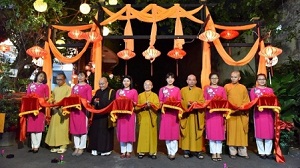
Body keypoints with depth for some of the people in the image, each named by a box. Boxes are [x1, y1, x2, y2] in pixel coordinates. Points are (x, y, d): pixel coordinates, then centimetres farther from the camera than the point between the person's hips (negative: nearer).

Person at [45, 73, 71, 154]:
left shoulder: (68, 88, -4)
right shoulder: (55, 89, 16)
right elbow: (52, 98, 22)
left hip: (63, 111, -6)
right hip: (55, 111, 6)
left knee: (63, 128, -3)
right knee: (54, 128, 7)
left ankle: (63, 146, 5)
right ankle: (56, 145, 16)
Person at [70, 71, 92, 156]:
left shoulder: (88, 87, 1)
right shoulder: (74, 87, 18)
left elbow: (89, 99, -3)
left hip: (83, 109, -5)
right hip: (74, 109, 5)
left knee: (83, 128, 0)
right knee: (75, 128, 7)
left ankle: (81, 148, 8)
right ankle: (76, 147, 17)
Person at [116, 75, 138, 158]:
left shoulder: (134, 91, 4)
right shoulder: (119, 91, 11)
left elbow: (136, 103, 3)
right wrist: (120, 97, -9)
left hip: (130, 114, -1)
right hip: (121, 114, 2)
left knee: (130, 131, 2)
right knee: (122, 132, 3)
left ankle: (129, 151, 12)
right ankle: (123, 151, 12)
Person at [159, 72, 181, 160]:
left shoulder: (177, 89, 8)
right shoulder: (162, 89, 8)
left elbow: (180, 101, 7)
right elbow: (160, 102, 6)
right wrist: (163, 105, -13)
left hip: (174, 113, 0)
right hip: (166, 113, 0)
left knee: (174, 132, -3)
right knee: (167, 132, 1)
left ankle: (173, 152, 4)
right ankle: (169, 151, 13)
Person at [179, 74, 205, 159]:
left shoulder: (199, 90, 10)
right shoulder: (183, 90, 10)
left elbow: (202, 101, 1)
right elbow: (180, 101, 2)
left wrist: (195, 103, -18)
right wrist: (187, 103, -16)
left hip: (197, 115, 0)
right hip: (186, 114, 0)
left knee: (196, 132, 0)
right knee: (187, 131, 1)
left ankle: (197, 150, 7)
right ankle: (186, 150, 8)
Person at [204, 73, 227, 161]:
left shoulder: (222, 89, 9)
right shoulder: (207, 89, 6)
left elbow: (225, 101, 7)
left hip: (219, 113, 1)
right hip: (210, 113, -1)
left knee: (219, 133, 4)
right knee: (211, 133, 1)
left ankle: (218, 153, 14)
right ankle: (213, 153, 11)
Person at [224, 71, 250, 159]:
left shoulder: (243, 87, 9)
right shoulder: (227, 86, 5)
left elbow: (246, 101, 8)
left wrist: (244, 109, -6)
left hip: (241, 113, 2)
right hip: (230, 113, -1)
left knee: (242, 132, 5)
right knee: (232, 132, 2)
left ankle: (243, 152, 16)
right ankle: (232, 152, 11)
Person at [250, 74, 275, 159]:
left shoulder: (270, 90, 14)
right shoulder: (253, 90, 6)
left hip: (269, 113, 3)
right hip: (258, 113, -3)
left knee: (269, 132, 2)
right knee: (259, 132, -1)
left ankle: (268, 152, 11)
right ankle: (261, 152, 9)